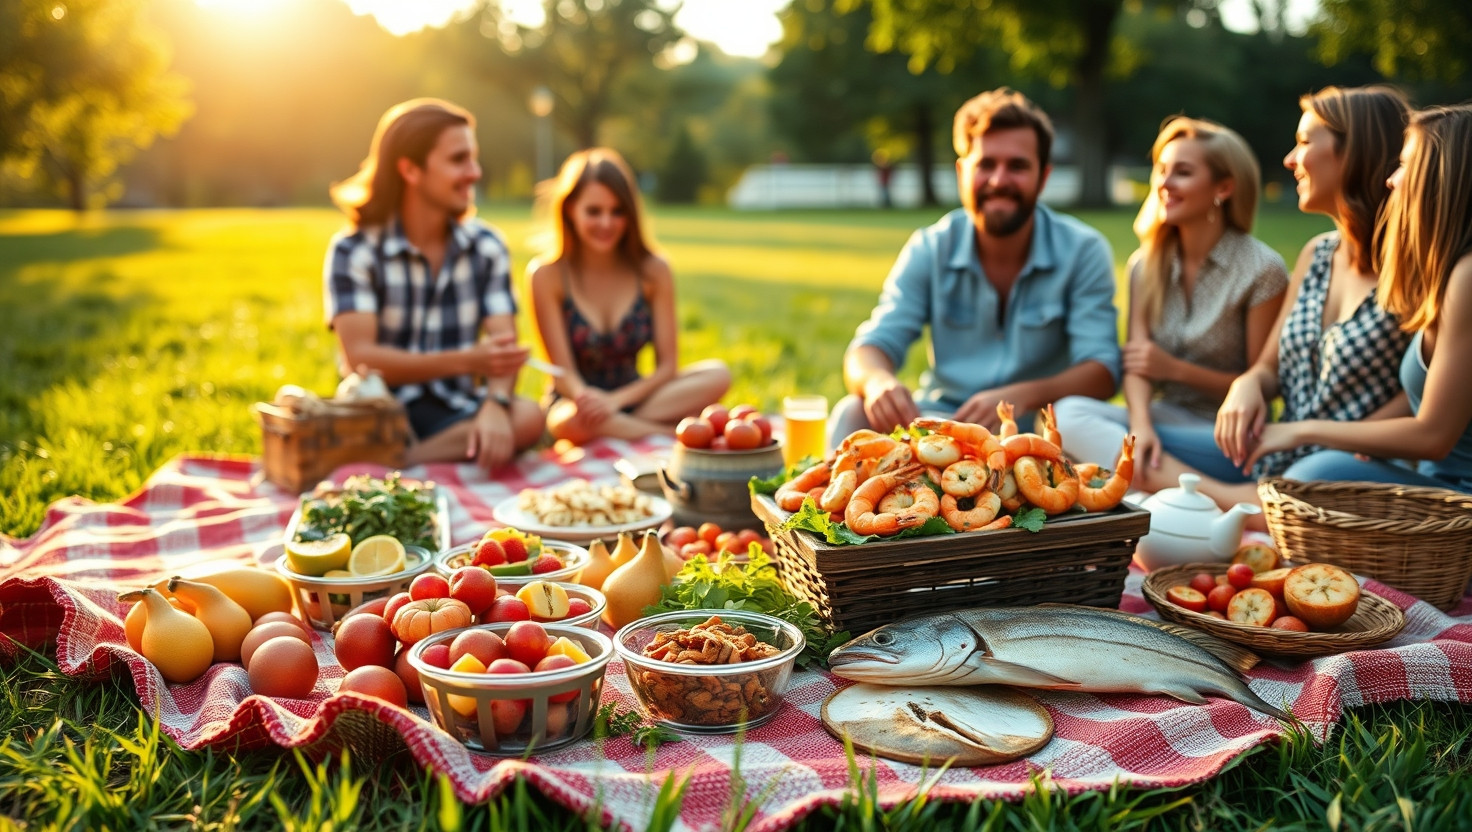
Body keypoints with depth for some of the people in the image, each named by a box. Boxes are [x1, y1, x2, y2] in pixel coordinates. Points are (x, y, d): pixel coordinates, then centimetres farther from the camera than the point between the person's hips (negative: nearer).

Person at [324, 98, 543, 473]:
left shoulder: (487, 247, 5)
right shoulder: (353, 252, -5)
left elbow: (503, 348, -5)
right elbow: (360, 359, -16)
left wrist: (495, 404, -28)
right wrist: (464, 361, -26)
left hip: (456, 408, 4)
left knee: (526, 417, -30)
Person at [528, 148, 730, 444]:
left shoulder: (653, 271, -1)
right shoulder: (547, 275, -8)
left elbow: (667, 365, -3)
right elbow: (563, 373, -11)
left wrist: (617, 400, -21)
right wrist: (587, 398, -35)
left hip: (633, 397, 3)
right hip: (573, 402, -3)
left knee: (718, 375, -22)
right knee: (570, 421, -40)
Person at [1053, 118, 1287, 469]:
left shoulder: (1262, 269, -7)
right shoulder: (1146, 264, 8)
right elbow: (1137, 363, -4)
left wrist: (1177, 369, -13)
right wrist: (1141, 424, -24)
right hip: (1166, 416, 6)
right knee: (1068, 412, -28)